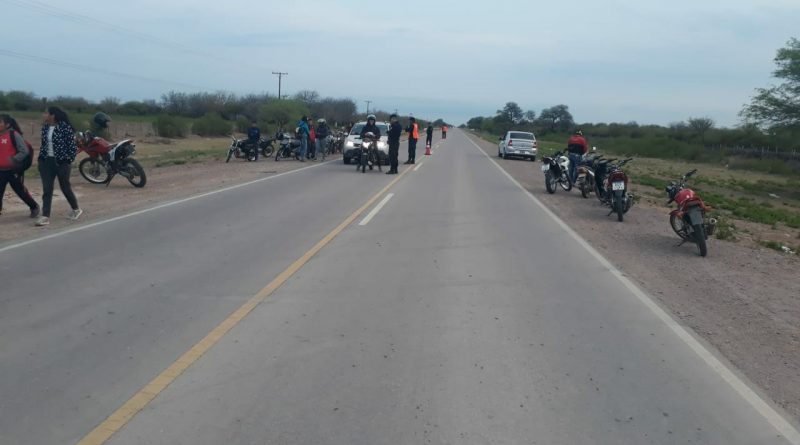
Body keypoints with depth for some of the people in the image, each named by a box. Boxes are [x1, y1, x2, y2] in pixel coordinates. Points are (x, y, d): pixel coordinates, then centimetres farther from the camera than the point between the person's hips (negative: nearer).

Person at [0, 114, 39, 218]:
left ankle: (34, 207, 25)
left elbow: (25, 151, -13)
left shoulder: (14, 134, -10)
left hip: (13, 170, -5)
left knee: (20, 190, 7)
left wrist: (14, 159, -22)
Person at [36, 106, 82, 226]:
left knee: (65, 187, 8)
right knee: (46, 189, -1)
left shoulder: (65, 128, -13)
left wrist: (69, 160, -11)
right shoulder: (45, 128, 7)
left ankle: (76, 209, 30)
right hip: (46, 162, 5)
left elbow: (72, 145, -11)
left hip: (62, 162, -5)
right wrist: (41, 159, 12)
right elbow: (43, 144, 17)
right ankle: (45, 216, -1)